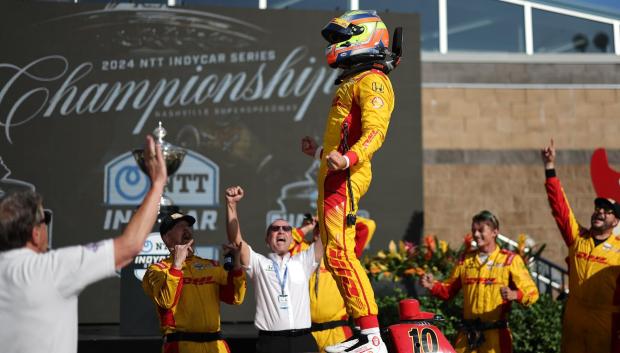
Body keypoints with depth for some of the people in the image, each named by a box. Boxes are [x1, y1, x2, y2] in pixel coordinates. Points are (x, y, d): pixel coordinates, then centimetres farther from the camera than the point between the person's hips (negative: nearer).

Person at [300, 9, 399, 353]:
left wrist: (347, 158, -36)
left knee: (339, 252, -18)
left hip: (345, 177, -11)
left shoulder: (371, 80, -6)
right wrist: (319, 151, 38)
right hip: (333, 175, 11)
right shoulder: (352, 82, 25)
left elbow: (374, 131, -20)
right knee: (335, 255, 10)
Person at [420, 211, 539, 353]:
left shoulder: (510, 260, 2)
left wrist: (514, 294, -26)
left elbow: (532, 291, -5)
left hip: (495, 335, -4)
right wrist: (432, 285, -1)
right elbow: (449, 290, 19)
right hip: (467, 334, 4)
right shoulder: (465, 260, 14)